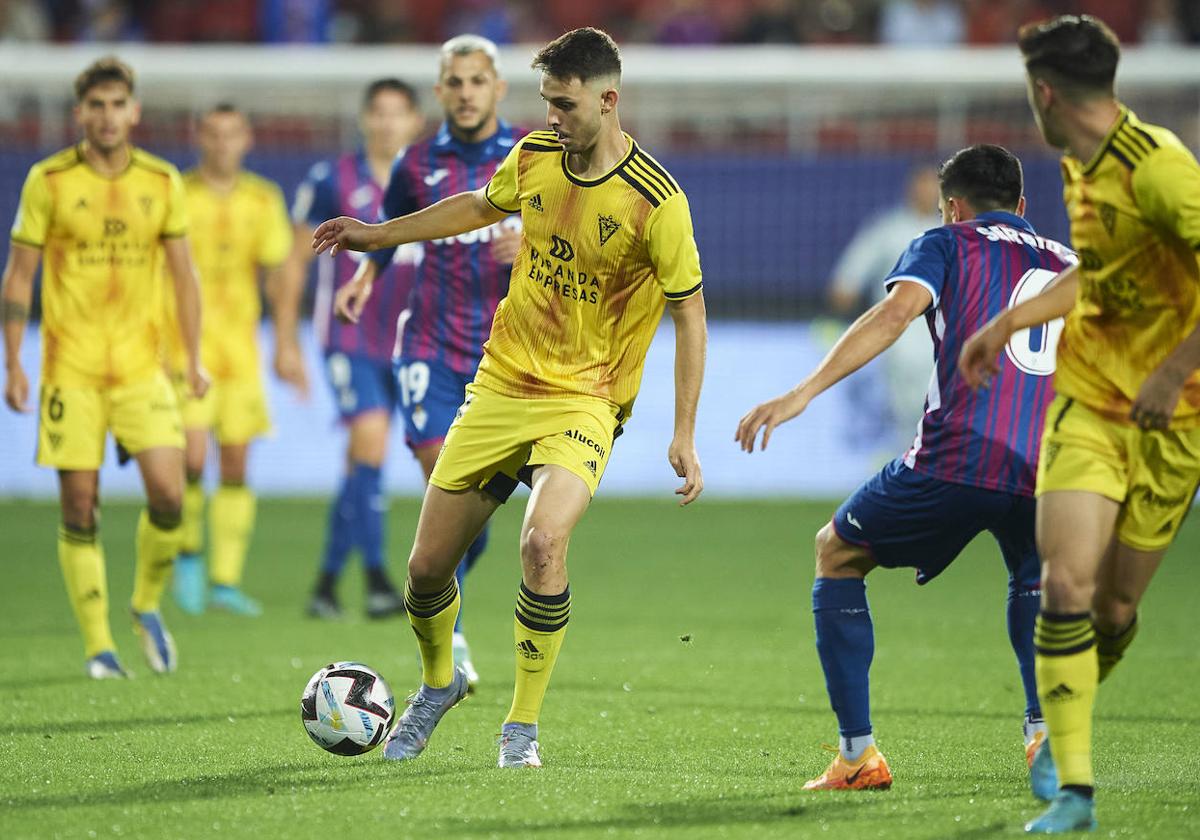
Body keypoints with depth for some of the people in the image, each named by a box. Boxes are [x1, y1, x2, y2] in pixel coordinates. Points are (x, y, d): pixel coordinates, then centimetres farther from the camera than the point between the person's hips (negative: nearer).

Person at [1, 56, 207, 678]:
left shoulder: (162, 181, 5)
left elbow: (183, 273, 13)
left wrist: (194, 359, 8)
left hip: (142, 364, 2)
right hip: (70, 366, -2)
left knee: (167, 490, -11)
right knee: (79, 504, -3)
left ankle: (147, 606, 14)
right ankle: (98, 644, 7)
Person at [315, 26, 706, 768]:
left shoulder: (656, 203, -16)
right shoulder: (534, 158, -1)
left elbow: (690, 313, -8)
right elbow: (482, 206, 21)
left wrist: (684, 435, -11)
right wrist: (380, 235, 23)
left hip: (584, 400, -5)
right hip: (501, 383, 5)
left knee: (543, 541, -30)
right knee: (427, 565, 5)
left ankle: (523, 728, -12)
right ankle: (438, 684, 38)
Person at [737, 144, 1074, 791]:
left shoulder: (947, 244, 11)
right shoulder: (1073, 268, 25)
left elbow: (897, 310, -9)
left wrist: (803, 393, -16)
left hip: (955, 461, -4)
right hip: (1046, 476, 4)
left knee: (836, 552, 20)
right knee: (1034, 579, 38)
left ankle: (858, 755, 11)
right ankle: (1044, 728, 14)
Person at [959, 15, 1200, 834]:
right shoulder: (1081, 165, 7)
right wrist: (1007, 324, 30)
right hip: (1086, 398, 6)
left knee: (1114, 608, 4)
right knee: (1067, 585, -12)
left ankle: (1061, 730, 33)